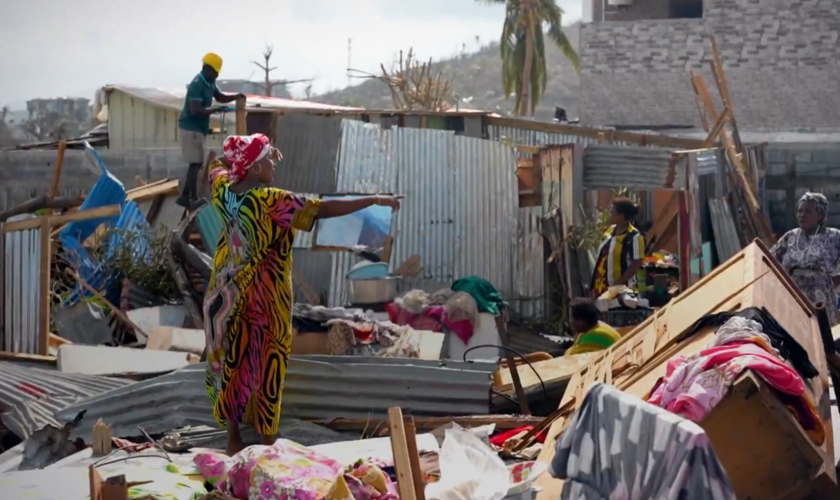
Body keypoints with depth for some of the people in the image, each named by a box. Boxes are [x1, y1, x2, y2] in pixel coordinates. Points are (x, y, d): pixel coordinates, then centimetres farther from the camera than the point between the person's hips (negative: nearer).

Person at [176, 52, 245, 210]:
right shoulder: (197, 85, -22)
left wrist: (235, 97, 4)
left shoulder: (209, 83, 8)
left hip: (198, 128, 10)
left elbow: (220, 97, 21)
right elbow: (195, 110, -29)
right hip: (190, 128, -10)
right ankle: (193, 199, -5)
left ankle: (184, 196, 19)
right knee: (195, 163, -9)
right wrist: (216, 110, -25)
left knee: (197, 163, 13)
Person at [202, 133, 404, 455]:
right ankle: (268, 441, 17)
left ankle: (234, 439, 22)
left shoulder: (223, 190, -6)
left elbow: (217, 163, 19)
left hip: (228, 293, 6)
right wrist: (375, 200, -23)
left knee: (229, 362, 13)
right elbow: (325, 210, -27)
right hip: (263, 297, -6)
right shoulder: (271, 201, -25)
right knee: (266, 366, 7)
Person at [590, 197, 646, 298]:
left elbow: (636, 264, -17)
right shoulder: (610, 230, 9)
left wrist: (617, 285, -19)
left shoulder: (634, 237, -16)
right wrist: (595, 285, 13)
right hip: (602, 286, 8)